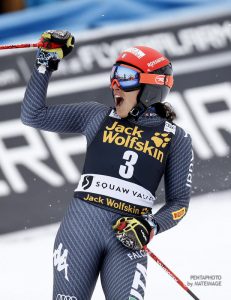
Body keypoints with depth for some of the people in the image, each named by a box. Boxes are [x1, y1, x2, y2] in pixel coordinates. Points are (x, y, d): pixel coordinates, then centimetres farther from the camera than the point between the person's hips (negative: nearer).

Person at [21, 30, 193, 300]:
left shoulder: (176, 139, 9)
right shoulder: (98, 117, 11)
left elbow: (179, 202, 10)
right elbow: (33, 115, 12)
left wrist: (151, 227, -8)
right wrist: (46, 62, 8)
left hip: (127, 238, -1)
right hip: (81, 225, 1)